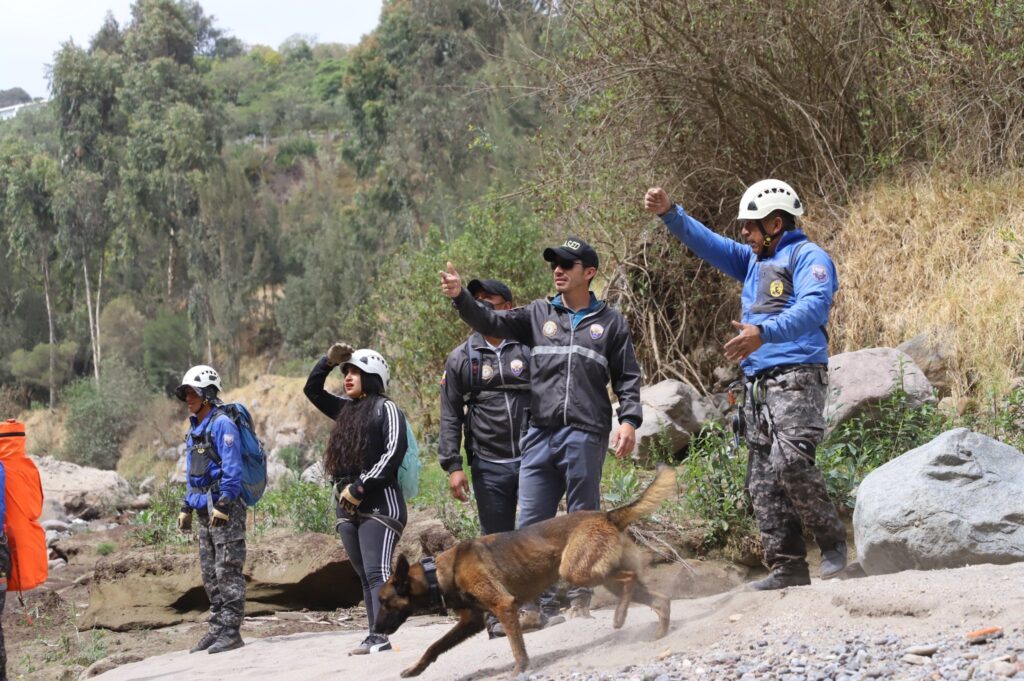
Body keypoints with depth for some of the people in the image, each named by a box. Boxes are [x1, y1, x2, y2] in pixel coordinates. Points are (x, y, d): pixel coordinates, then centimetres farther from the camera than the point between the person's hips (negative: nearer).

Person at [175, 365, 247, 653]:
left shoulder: (222, 424, -11)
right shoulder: (194, 429, 18)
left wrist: (223, 505, -21)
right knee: (209, 573, 12)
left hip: (225, 508, -10)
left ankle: (231, 631, -6)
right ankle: (217, 628, 18)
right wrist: (186, 507, 21)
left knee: (227, 570, -8)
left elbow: (232, 468, -17)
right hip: (205, 510, 10)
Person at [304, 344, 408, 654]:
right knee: (365, 577, 5)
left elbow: (393, 454, -13)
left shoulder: (386, 408, -2)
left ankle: (381, 638, -23)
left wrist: (360, 487, -17)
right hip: (347, 505, 8)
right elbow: (312, 390, 28)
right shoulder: (346, 409, 19)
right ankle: (374, 636, 5)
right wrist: (328, 361, 11)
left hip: (378, 503, -8)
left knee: (377, 572, -16)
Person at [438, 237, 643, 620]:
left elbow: (628, 377, 10)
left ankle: (580, 598, 11)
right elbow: (492, 322, 6)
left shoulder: (610, 323, 10)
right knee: (532, 523, -1)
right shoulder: (538, 315, 15)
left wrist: (629, 420, -3)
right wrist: (460, 297, -10)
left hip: (586, 436, -2)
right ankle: (541, 604, 4)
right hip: (540, 434, 2)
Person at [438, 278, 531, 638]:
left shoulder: (530, 348, 6)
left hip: (532, 456, -1)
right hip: (488, 465, 1)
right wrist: (452, 466, 0)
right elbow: (450, 416, 8)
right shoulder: (461, 358, 8)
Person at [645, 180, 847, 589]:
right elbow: (708, 244, 26)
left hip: (797, 378, -9)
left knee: (789, 463, -24)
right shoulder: (753, 261, 24)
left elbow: (812, 308, -19)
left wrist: (764, 332, -34)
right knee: (762, 483, 2)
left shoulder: (808, 257, -3)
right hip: (758, 385, 9)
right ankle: (787, 567, 3)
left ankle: (833, 542, -9)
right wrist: (670, 214, 10)